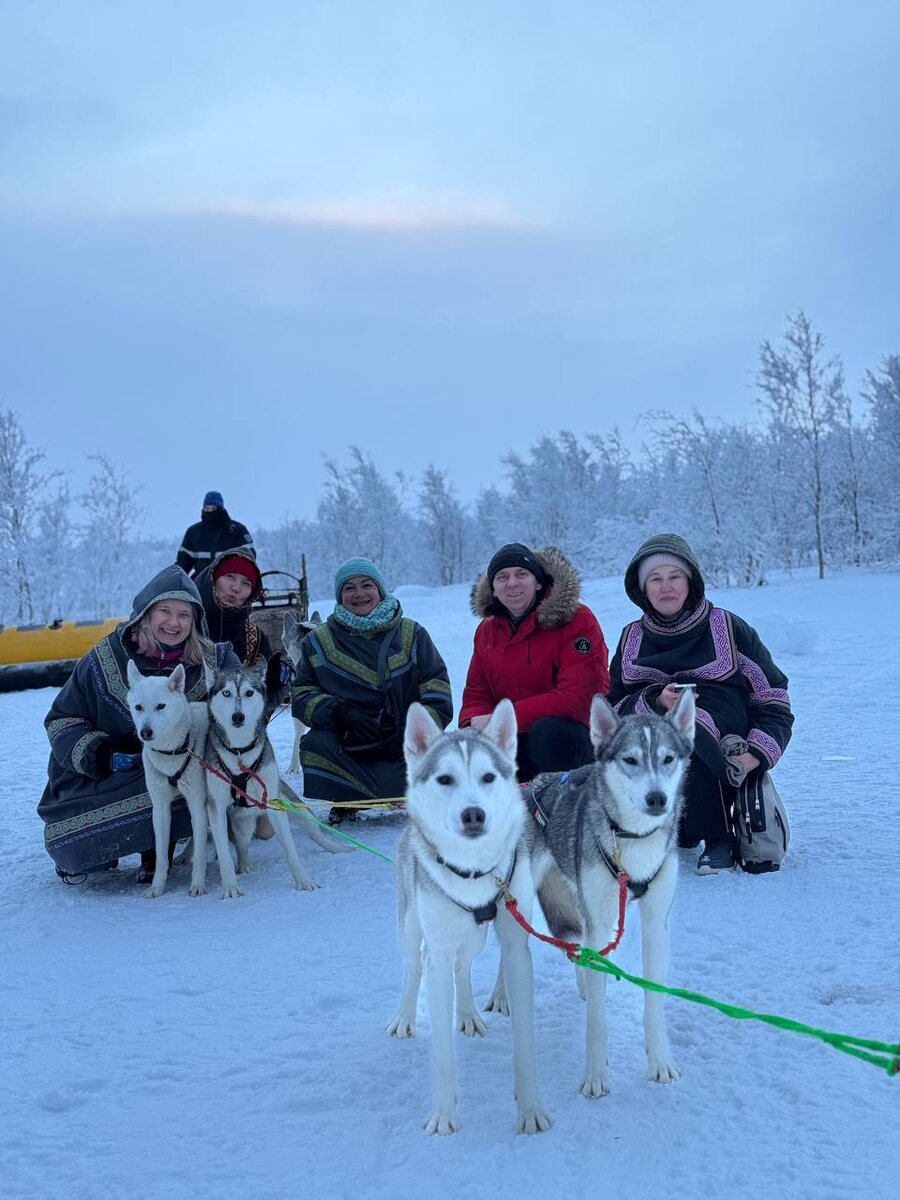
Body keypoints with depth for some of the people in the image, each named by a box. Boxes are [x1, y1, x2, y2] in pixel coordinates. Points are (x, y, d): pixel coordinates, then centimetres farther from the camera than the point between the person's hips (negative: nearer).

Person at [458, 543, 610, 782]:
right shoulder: (487, 630, 7)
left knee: (547, 731, -36)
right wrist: (473, 725, -15)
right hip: (514, 743, 5)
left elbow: (577, 698, -21)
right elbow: (476, 694, 11)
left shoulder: (576, 620, -13)